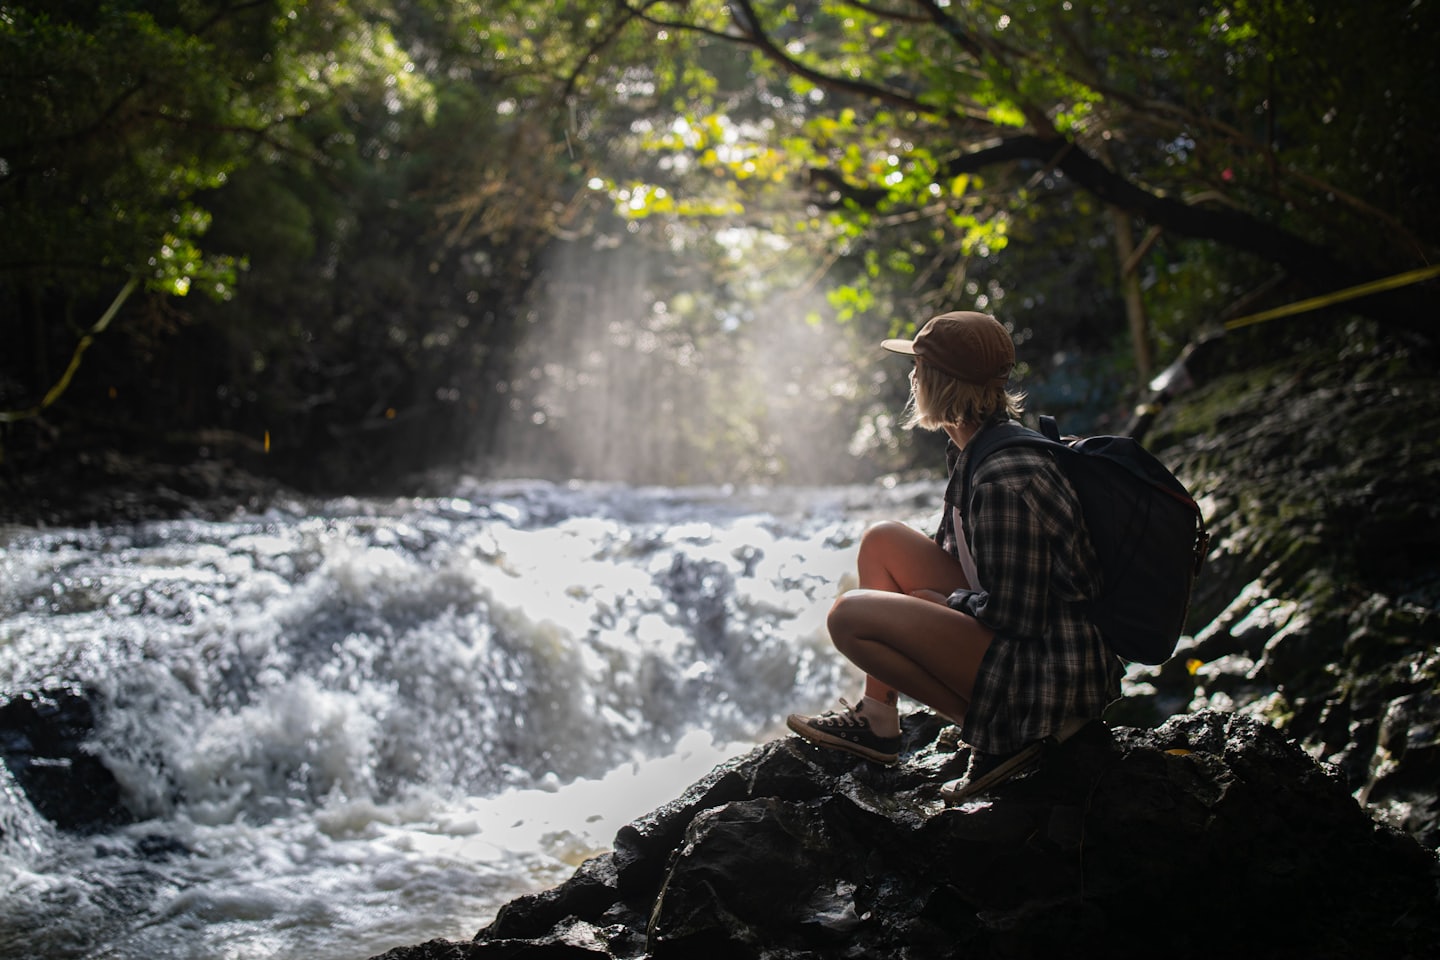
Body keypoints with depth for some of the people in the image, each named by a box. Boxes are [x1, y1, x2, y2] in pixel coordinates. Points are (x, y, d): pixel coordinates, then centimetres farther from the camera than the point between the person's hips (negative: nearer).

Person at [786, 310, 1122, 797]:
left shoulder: (1005, 483, -25)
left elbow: (1013, 617, -22)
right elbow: (954, 551, 22)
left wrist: (941, 600, -7)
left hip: (1051, 679, -10)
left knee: (850, 616, -17)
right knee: (882, 542, 12)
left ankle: (1000, 735, -8)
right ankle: (877, 719, 13)